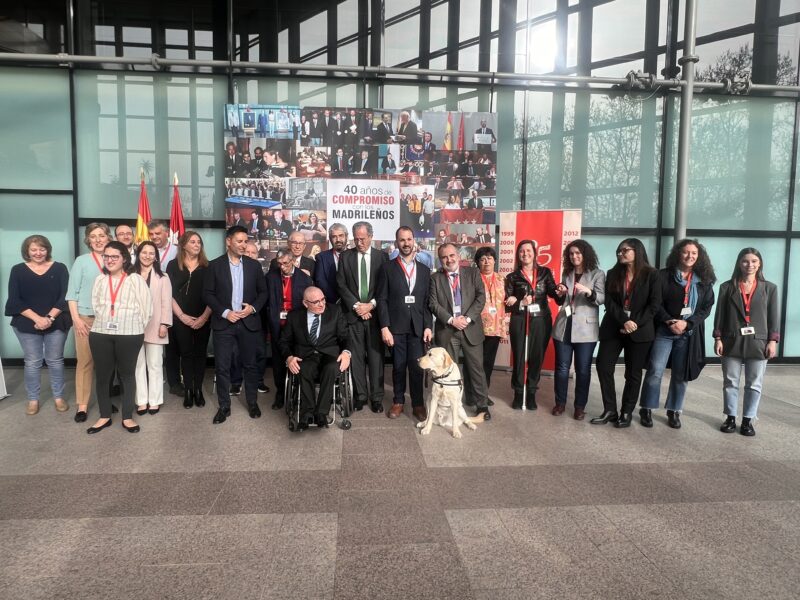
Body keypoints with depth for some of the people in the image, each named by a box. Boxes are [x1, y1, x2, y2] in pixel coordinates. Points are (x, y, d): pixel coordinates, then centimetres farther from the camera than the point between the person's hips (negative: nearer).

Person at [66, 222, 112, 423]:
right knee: (85, 361, -1)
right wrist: (76, 318, -8)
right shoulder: (81, 261, 2)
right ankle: (82, 404, 6)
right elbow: (72, 292, 0)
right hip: (86, 317, -2)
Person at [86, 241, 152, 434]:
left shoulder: (135, 279, -4)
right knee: (102, 375, 9)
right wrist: (104, 323, 9)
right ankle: (105, 416, 23)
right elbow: (95, 304, 14)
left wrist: (135, 326, -1)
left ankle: (127, 417, 17)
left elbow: (147, 306, -5)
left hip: (129, 335, -3)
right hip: (100, 334, 4)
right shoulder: (100, 280, 9)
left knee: (127, 374, 7)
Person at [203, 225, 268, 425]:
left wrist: (253, 308, -9)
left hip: (249, 322, 1)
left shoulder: (254, 265, 5)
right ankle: (224, 406, 16)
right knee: (222, 367, 3)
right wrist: (225, 312, -12)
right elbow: (208, 294, -1)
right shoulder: (215, 265, 0)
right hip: (223, 322, -1)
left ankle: (252, 403, 24)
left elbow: (263, 292, 8)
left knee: (250, 365, 10)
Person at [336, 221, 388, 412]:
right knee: (356, 357, 4)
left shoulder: (382, 256, 5)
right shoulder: (345, 257, 7)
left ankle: (377, 396, 10)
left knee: (376, 356, 2)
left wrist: (371, 305, -9)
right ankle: (360, 395, 13)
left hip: (375, 313, -1)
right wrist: (356, 305, -8)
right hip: (353, 314, 1)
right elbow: (341, 285, 2)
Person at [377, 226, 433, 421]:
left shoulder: (424, 270, 11)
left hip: (418, 326, 2)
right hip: (396, 326, -1)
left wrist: (428, 326, 0)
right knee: (398, 367, 7)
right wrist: (384, 327, -10)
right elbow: (382, 300, -2)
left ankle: (418, 404, 14)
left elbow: (428, 302, 9)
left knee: (417, 367, 2)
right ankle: (398, 401, 22)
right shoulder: (387, 268, 2)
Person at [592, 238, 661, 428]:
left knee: (633, 373, 5)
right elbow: (609, 301, -2)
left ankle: (626, 412, 16)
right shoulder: (613, 274, 7)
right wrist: (624, 321, -16)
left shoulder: (651, 274, -1)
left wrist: (635, 323, -15)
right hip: (613, 328, 3)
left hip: (640, 331, -3)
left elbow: (654, 304, -6)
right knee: (603, 367, -4)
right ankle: (610, 410, 6)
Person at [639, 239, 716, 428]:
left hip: (689, 333, 2)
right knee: (655, 371, -6)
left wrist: (687, 323, -12)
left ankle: (674, 411, 20)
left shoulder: (704, 280, 6)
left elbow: (706, 307, 2)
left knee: (681, 375, 7)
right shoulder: (664, 275, 0)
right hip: (664, 330, -2)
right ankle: (647, 409, 6)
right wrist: (669, 322, -17)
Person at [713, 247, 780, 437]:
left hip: (758, 342, 0)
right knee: (730, 383, 6)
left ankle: (747, 420, 16)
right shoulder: (727, 287, 4)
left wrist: (773, 341, -3)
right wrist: (718, 338, -3)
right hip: (732, 342, 0)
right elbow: (719, 315, 2)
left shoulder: (770, 288, 6)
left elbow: (773, 317, 4)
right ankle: (730, 418, 17)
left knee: (754, 384, 6)